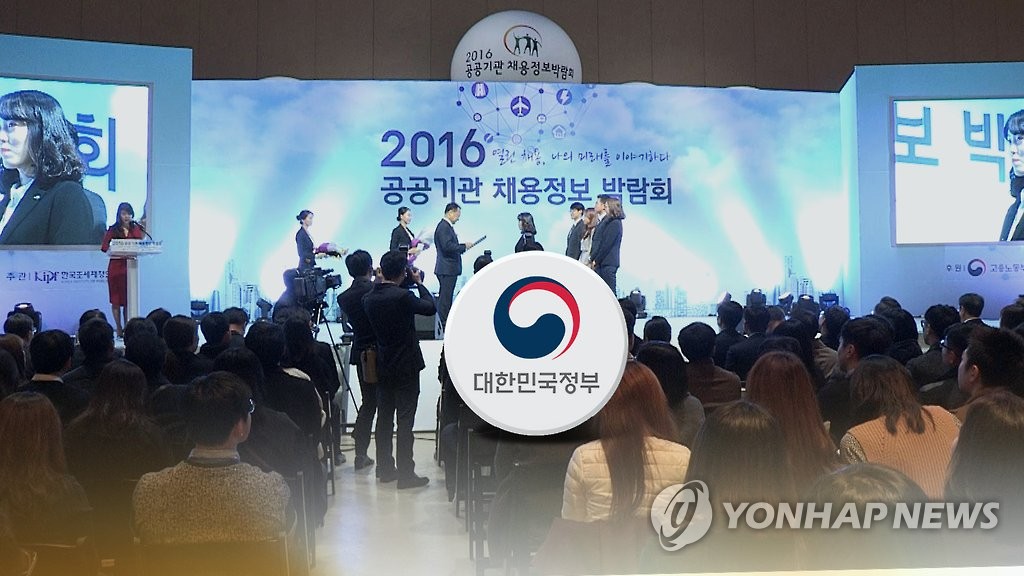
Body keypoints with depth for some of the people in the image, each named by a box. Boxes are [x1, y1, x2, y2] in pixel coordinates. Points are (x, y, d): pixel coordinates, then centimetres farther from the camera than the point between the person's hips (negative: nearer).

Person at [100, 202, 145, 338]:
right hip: (116, 266, -2)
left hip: (130, 266, 2)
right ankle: (119, 328, 12)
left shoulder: (136, 229, 9)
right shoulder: (113, 230, 2)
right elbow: (104, 247, -3)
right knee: (116, 299, 3)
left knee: (129, 299, 2)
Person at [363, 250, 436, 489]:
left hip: (383, 367, 7)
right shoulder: (402, 296, -21)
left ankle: (385, 468, 23)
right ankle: (405, 474, 4)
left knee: (384, 418, 14)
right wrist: (419, 283, 4)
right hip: (406, 367, -7)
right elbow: (431, 308, -7)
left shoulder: (368, 298, -1)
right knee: (405, 421, -1)